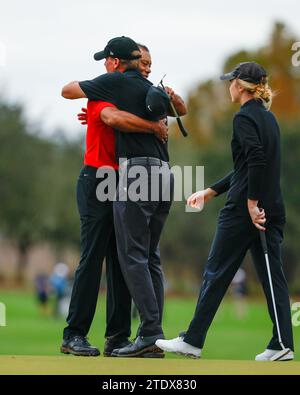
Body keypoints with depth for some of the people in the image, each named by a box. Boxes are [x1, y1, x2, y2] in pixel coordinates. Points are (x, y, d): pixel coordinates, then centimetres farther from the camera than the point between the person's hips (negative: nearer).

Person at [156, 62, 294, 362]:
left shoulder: (245, 118, -10)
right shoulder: (268, 117, 18)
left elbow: (256, 160, -24)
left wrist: (251, 203, -22)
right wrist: (210, 192, 24)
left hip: (243, 211, -8)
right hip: (272, 209, 8)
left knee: (216, 273, 0)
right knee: (272, 275, 5)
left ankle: (192, 341, 6)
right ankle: (282, 345, 0)